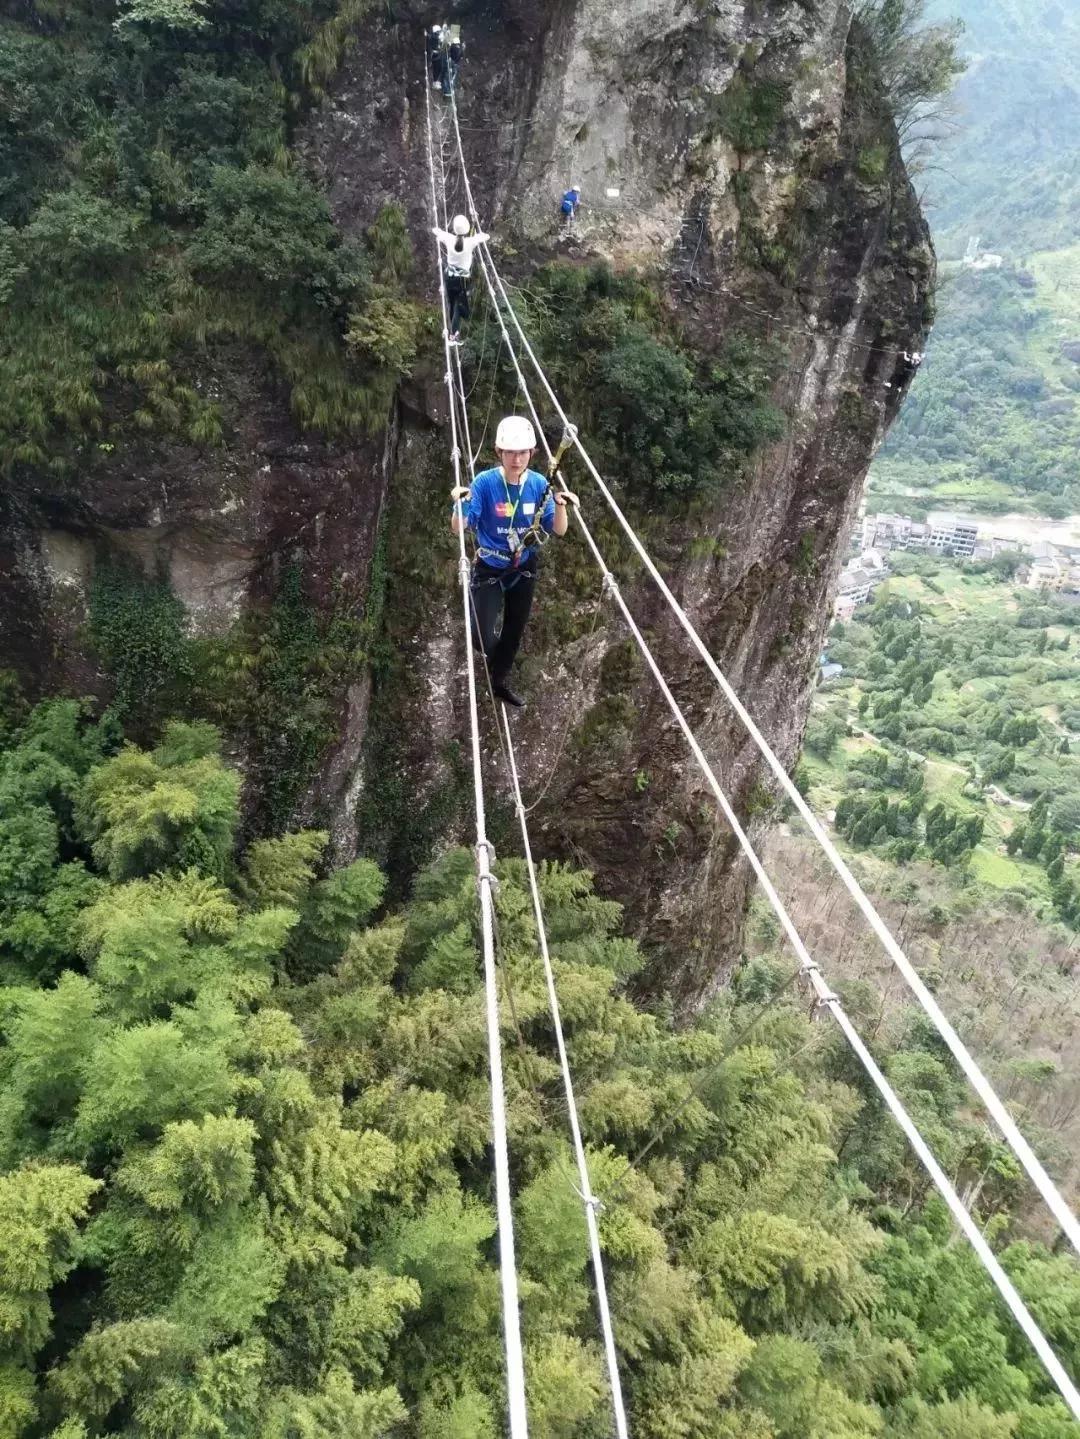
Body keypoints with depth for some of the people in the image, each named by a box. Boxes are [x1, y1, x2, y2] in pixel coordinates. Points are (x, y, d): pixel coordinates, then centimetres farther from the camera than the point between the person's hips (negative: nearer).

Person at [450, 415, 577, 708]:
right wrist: (459, 504, -45)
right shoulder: (485, 482, -21)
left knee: (515, 630, 19)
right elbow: (458, 529, -25)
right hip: (489, 568, -3)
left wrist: (561, 507, -29)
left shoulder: (539, 484, -12)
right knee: (482, 638, -9)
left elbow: (558, 530, -9)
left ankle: (500, 681, 43)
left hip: (524, 569, 4)